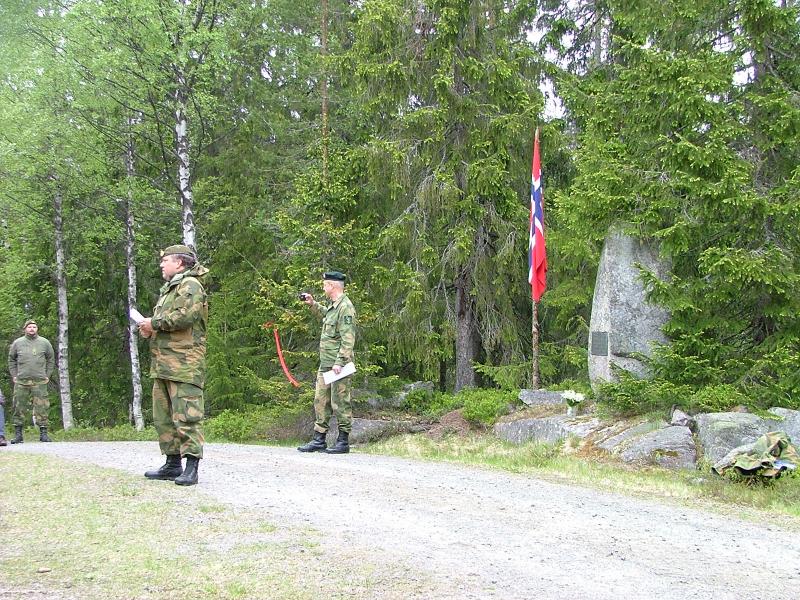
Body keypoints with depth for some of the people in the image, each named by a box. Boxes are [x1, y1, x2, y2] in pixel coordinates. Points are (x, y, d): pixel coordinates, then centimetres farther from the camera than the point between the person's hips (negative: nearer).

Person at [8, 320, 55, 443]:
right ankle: (18, 434, 7)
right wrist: (14, 376, 7)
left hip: (40, 382, 0)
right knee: (19, 408, 0)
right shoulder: (17, 343, 9)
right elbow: (11, 360, 16)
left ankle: (43, 433, 0)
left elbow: (51, 359, 15)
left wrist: (47, 375, 8)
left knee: (42, 408, -4)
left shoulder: (44, 343, 9)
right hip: (21, 381, 0)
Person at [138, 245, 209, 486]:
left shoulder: (190, 285, -6)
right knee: (163, 416, 12)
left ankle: (192, 467, -13)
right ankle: (172, 464, 19)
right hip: (163, 364, 10)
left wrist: (154, 323, -11)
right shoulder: (169, 289, 26)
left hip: (184, 362, -10)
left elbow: (185, 316, -21)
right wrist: (149, 328, 9)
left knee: (186, 416, -12)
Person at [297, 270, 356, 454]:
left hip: (339, 365, -10)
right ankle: (318, 440, 16)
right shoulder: (334, 306, 16)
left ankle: (343, 442, 3)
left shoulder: (345, 307, -14)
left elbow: (348, 339, -21)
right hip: (325, 363, 10)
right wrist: (313, 304, 30)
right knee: (320, 400, 11)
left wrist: (339, 362, -26)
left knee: (339, 403, -4)